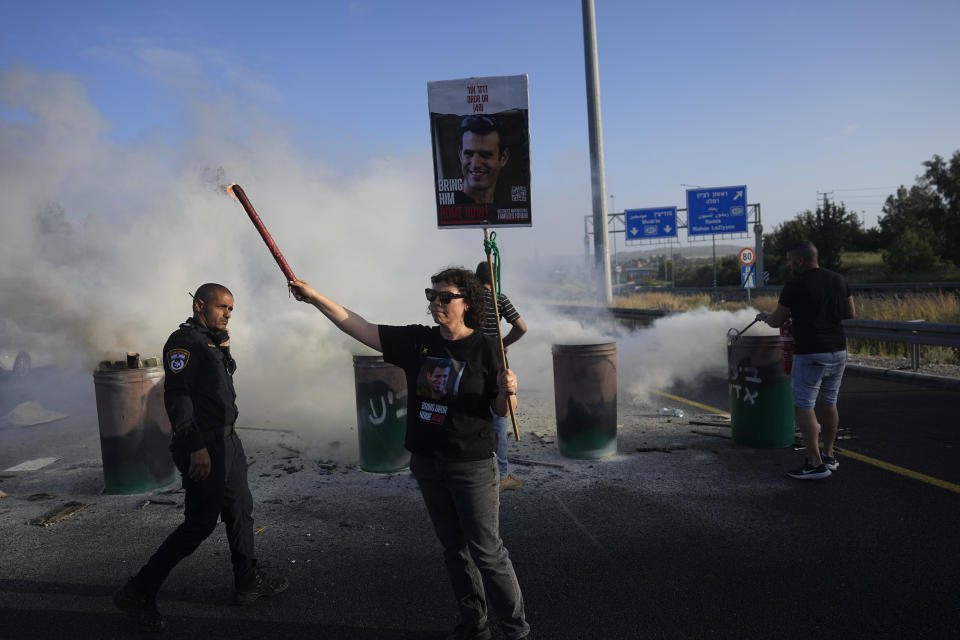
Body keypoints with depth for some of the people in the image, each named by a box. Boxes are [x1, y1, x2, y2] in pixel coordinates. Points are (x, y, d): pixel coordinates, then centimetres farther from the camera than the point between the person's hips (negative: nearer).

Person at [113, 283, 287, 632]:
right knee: (201, 522, -6)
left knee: (240, 510, 16)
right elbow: (177, 395, -22)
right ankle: (137, 593, 5)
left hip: (227, 442, 10)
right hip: (203, 448, -10)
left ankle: (249, 581, 28)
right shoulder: (184, 341, -13)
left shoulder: (212, 341, 16)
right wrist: (196, 446, -28)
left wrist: (224, 349, 10)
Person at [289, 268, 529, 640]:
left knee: (486, 551, 1)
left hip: (472, 465, -5)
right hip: (427, 462, 5)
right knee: (453, 547, 16)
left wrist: (508, 391, -28)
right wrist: (315, 298, -7)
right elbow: (359, 328, -2)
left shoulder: (484, 349, -11)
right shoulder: (417, 340, -1)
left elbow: (502, 411, -6)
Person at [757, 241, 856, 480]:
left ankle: (815, 463, -4)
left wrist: (764, 317, 17)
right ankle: (829, 456, 27)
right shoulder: (838, 280, 7)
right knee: (828, 403, 17)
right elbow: (850, 313, 15)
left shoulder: (795, 287, -12)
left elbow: (777, 321, -4)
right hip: (838, 352, 7)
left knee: (804, 407, -2)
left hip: (810, 355, -7)